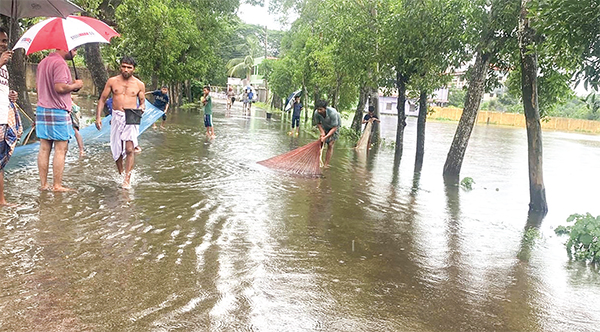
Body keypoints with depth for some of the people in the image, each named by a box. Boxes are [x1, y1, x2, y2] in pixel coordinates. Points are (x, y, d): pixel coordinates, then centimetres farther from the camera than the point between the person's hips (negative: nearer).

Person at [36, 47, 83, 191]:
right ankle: (57, 185, 0)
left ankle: (44, 184, 13)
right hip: (58, 111, -9)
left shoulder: (42, 62, 17)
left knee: (44, 148, 9)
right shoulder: (60, 63, -13)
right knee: (61, 150, -2)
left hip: (41, 110, 9)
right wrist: (75, 85, -5)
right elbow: (60, 87, -22)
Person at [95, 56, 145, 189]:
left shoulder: (139, 85, 6)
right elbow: (102, 99, 10)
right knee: (117, 150, 9)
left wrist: (142, 107, -9)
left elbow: (142, 102, 15)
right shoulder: (112, 81, 7)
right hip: (116, 117, 2)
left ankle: (127, 179, -12)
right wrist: (98, 117, 0)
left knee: (130, 149, -16)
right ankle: (120, 175, 28)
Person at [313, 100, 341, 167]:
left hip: (335, 127, -4)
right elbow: (318, 123, -6)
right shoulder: (316, 113, -26)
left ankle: (326, 164, -10)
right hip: (325, 127, 4)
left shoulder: (332, 113, -39)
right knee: (321, 143, -4)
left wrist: (326, 137, -36)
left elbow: (334, 128, -32)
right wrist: (322, 132, -21)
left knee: (330, 145, -12)